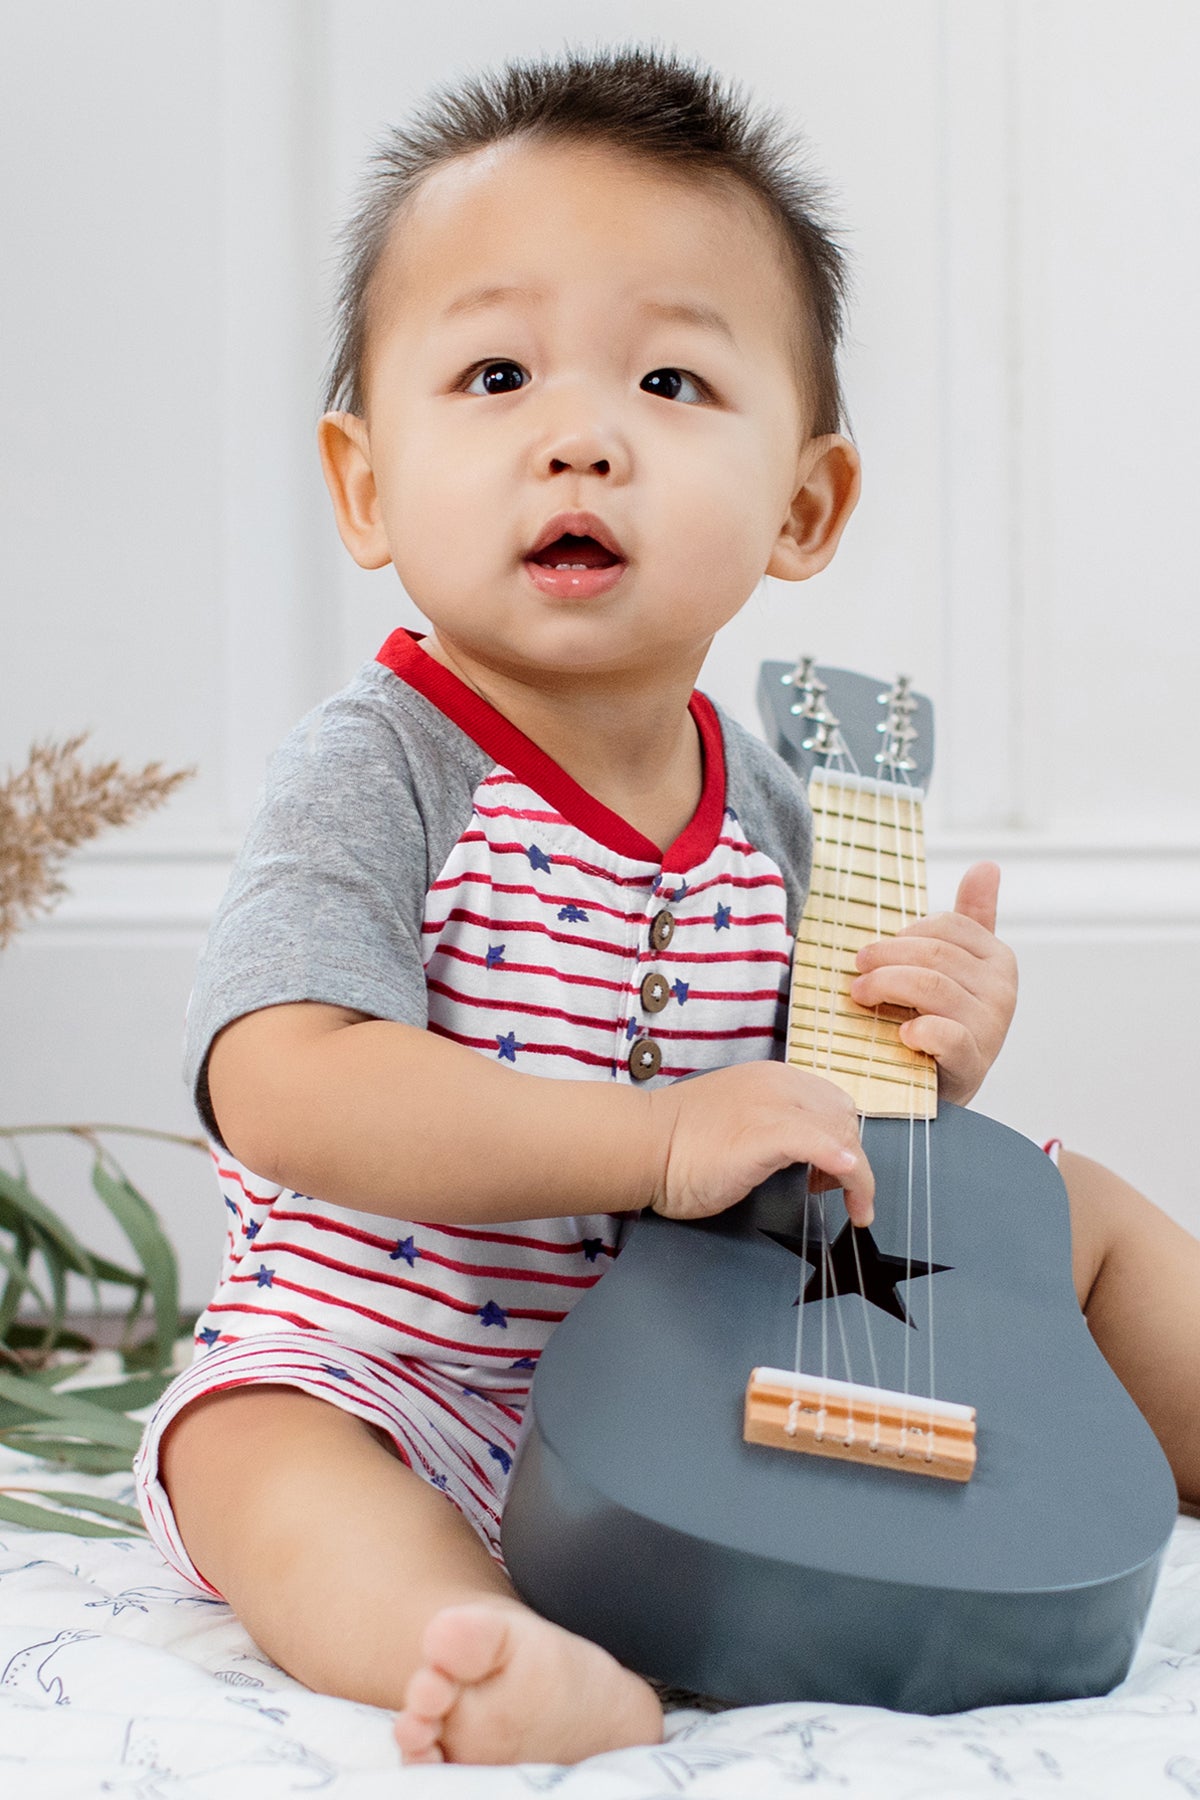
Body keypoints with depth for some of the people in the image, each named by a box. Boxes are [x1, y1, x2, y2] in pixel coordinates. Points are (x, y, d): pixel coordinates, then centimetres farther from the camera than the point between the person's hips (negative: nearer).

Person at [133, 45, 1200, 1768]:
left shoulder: (761, 808, 1)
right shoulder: (377, 773, -18)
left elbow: (826, 1140, 13)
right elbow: (285, 1087, -33)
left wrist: (932, 1053, -12)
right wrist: (664, 1138, -35)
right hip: (409, 1390, -6)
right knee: (250, 1441, -37)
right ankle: (536, 1672, -57)